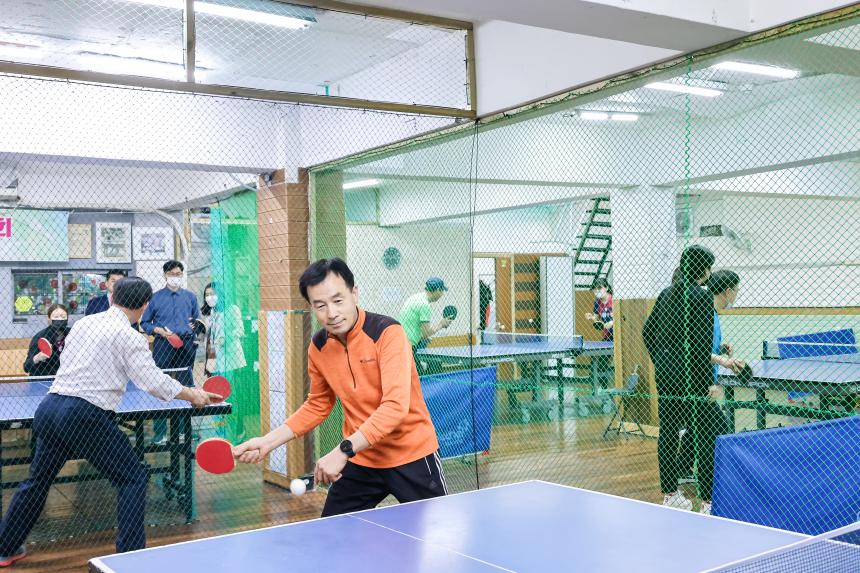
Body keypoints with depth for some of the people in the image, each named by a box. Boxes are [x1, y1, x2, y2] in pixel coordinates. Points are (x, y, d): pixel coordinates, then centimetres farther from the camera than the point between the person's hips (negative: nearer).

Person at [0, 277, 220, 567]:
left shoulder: (82, 323, 12)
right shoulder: (130, 337, -7)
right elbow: (154, 382, -13)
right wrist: (193, 396, 0)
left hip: (49, 406, 7)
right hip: (84, 416, -7)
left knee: (38, 480, 25)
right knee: (133, 479, 5)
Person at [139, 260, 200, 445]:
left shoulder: (190, 297, 12)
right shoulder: (156, 297, 6)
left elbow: (197, 319, 19)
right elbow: (144, 323, 7)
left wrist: (195, 326, -1)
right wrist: (158, 330, -8)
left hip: (185, 345, 2)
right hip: (163, 345, -2)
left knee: (186, 387, 5)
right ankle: (160, 432, 4)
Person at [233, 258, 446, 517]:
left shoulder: (387, 332, -21)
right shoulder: (318, 347, -3)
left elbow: (395, 406, -30)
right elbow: (317, 406, 13)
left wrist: (343, 451, -34)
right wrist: (267, 442, 4)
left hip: (412, 456, -4)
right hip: (360, 460, 5)